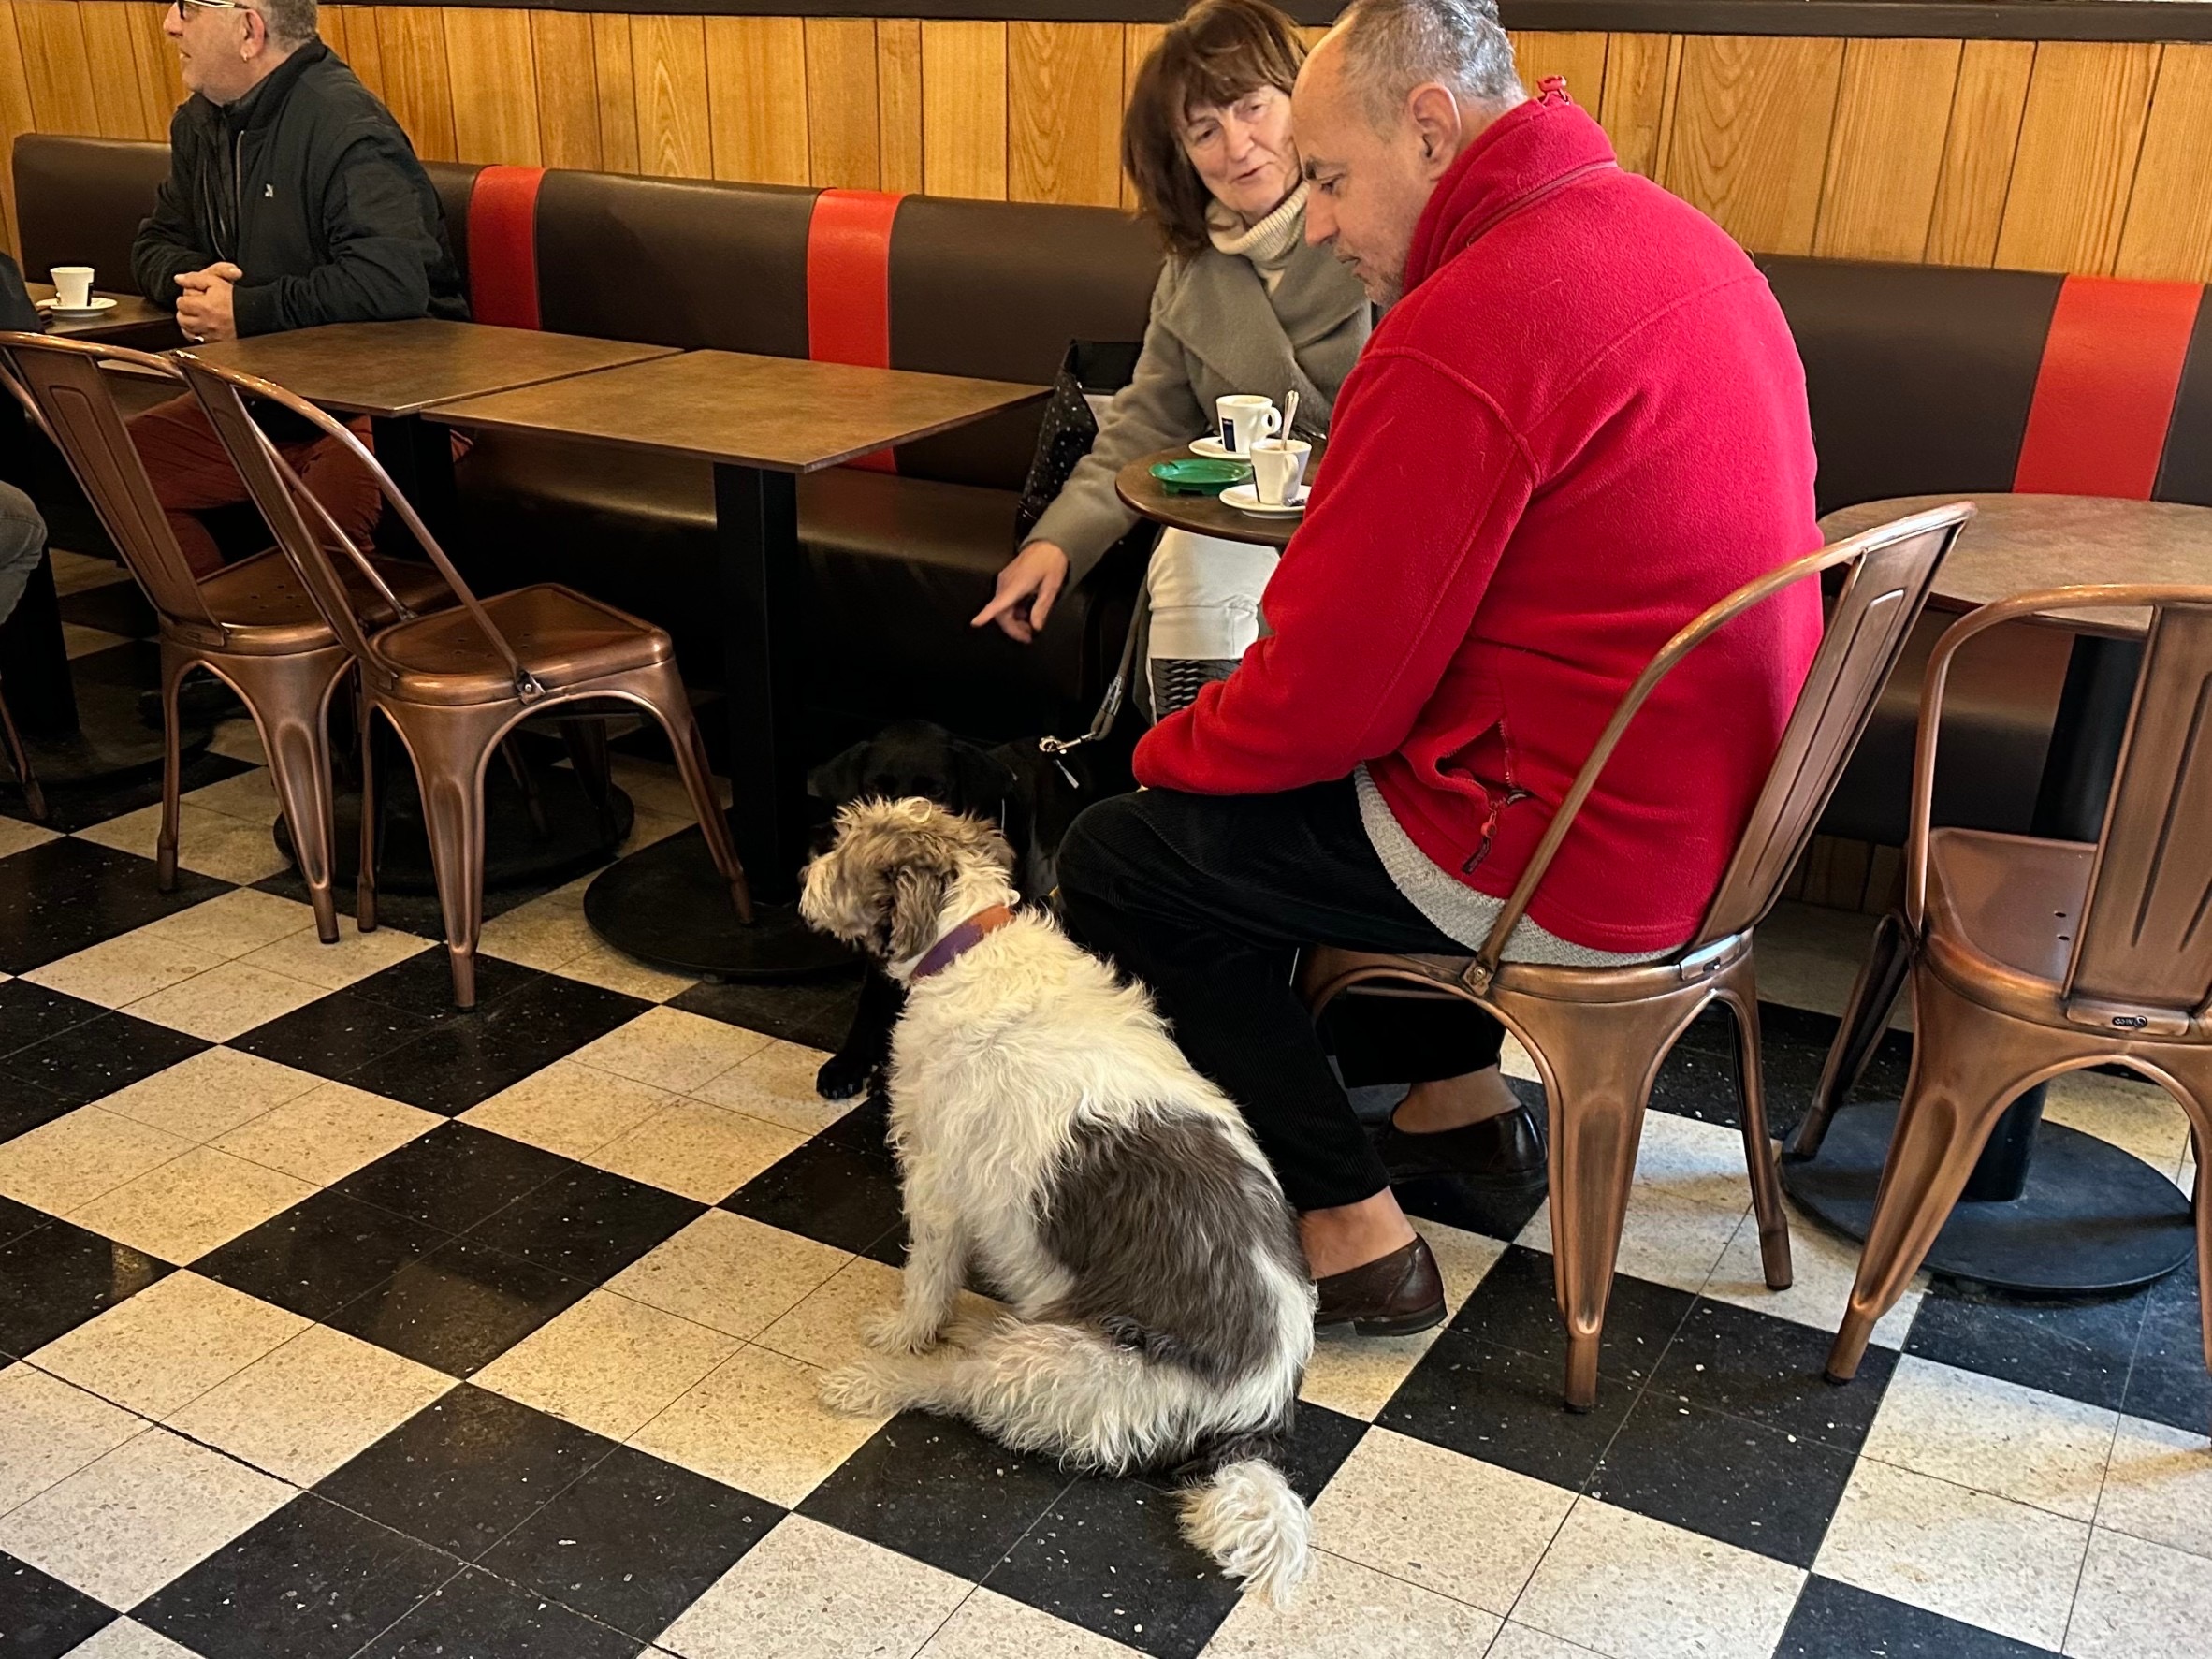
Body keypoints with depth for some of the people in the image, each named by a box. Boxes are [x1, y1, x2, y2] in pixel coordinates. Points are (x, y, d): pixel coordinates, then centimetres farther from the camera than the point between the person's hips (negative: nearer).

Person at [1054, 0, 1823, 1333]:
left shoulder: (1460, 335, -24)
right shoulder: (1674, 238, 7)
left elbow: (1328, 695, -20)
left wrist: (1168, 754, 1)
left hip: (1570, 870, -10)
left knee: (1118, 859, 4)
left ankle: (1355, 1230, 9)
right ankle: (1448, 1081, 33)